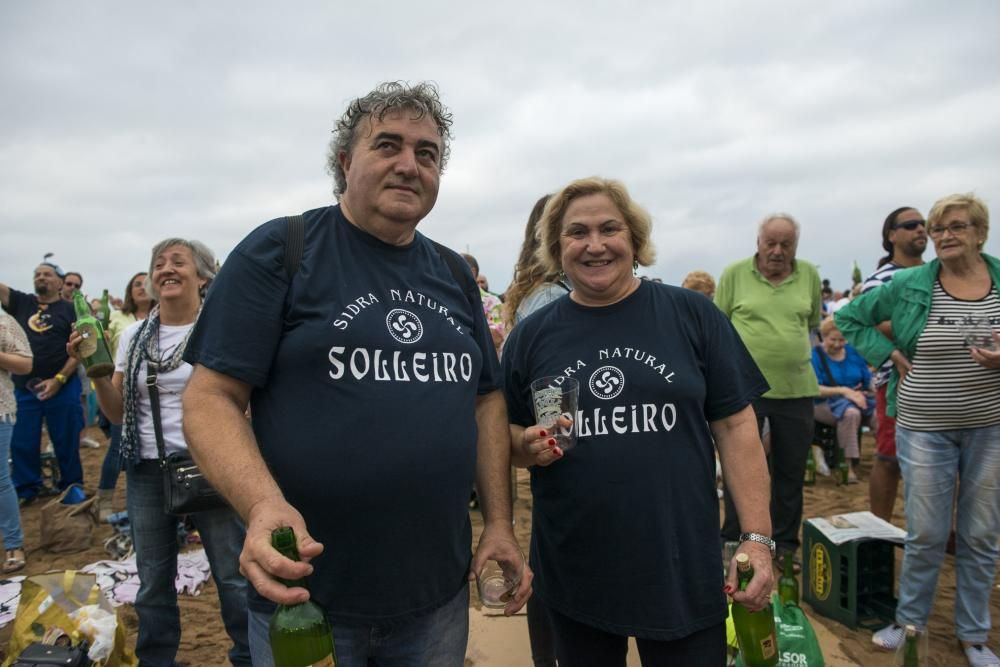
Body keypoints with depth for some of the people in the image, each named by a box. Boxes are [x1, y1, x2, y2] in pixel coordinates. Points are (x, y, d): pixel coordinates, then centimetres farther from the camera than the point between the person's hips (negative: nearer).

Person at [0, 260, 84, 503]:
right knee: (22, 443, 10)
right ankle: (25, 489, 25)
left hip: (62, 388, -3)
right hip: (23, 388, 3)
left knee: (66, 442, 6)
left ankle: (72, 487, 19)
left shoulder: (70, 310, -1)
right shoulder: (21, 302, 9)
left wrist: (58, 379, -14)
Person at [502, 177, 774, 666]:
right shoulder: (531, 335, 2)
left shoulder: (691, 315, -3)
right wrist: (528, 446, -14)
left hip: (683, 566, -1)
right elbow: (504, 438, 8)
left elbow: (735, 426, -2)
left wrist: (757, 537, -6)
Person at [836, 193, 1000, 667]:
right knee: (925, 534, 6)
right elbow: (851, 317, 5)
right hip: (925, 428, -1)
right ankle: (910, 620, 28)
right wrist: (890, 354, -5)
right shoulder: (909, 284, -4)